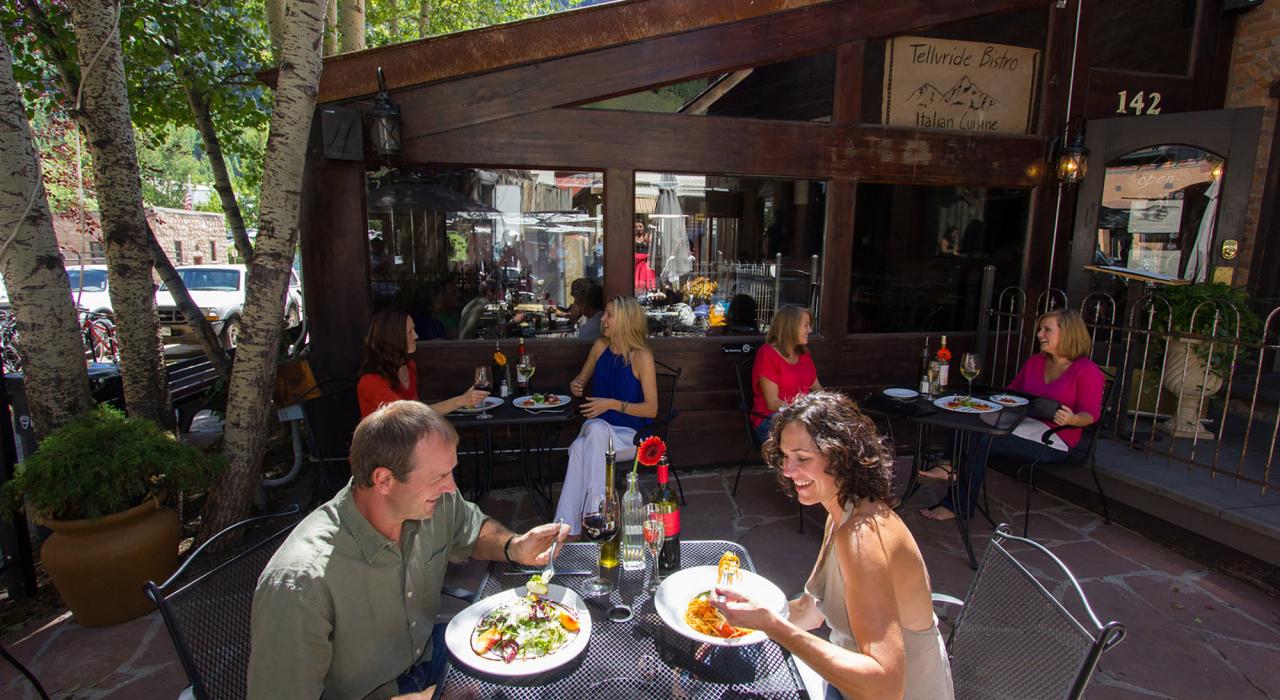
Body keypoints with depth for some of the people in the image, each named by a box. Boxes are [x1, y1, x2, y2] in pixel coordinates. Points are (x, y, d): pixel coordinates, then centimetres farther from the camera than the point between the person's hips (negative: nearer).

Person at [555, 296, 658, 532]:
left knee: (595, 430, -36)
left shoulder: (642, 356, -11)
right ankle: (568, 527, -29)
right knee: (579, 447, -31)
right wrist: (576, 385, -1)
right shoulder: (600, 346, 6)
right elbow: (581, 379, 23)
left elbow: (651, 408, -11)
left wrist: (612, 404, -20)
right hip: (599, 429, 4)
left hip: (630, 434, -4)